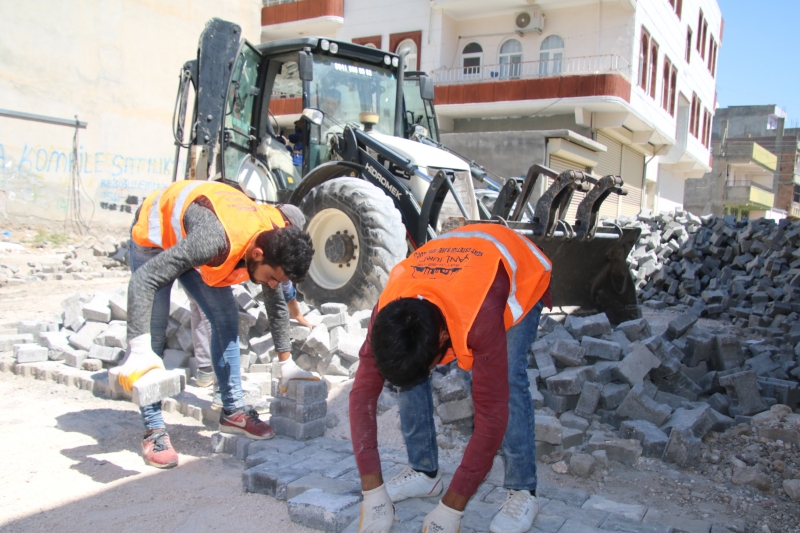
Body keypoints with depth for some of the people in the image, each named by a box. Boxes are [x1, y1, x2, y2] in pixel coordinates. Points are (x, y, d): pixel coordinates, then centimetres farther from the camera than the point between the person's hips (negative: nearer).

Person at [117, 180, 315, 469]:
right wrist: (139, 352, -48)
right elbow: (144, 280, -42)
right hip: (155, 234, -6)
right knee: (153, 333, -12)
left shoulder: (274, 241, -21)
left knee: (227, 320, -1)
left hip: (191, 236, 6)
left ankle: (233, 411, 10)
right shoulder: (217, 241, -45)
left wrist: (286, 364, 1)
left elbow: (277, 303, -4)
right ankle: (154, 430, -2)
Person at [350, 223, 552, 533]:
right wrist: (374, 495, -29)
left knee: (507, 378, -25)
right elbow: (363, 395, -26)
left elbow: (491, 416, -38)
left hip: (522, 273, -4)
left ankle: (523, 491, -8)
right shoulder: (387, 314, -31)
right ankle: (425, 472, 5)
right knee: (406, 367, -11)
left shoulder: (481, 319, -45)